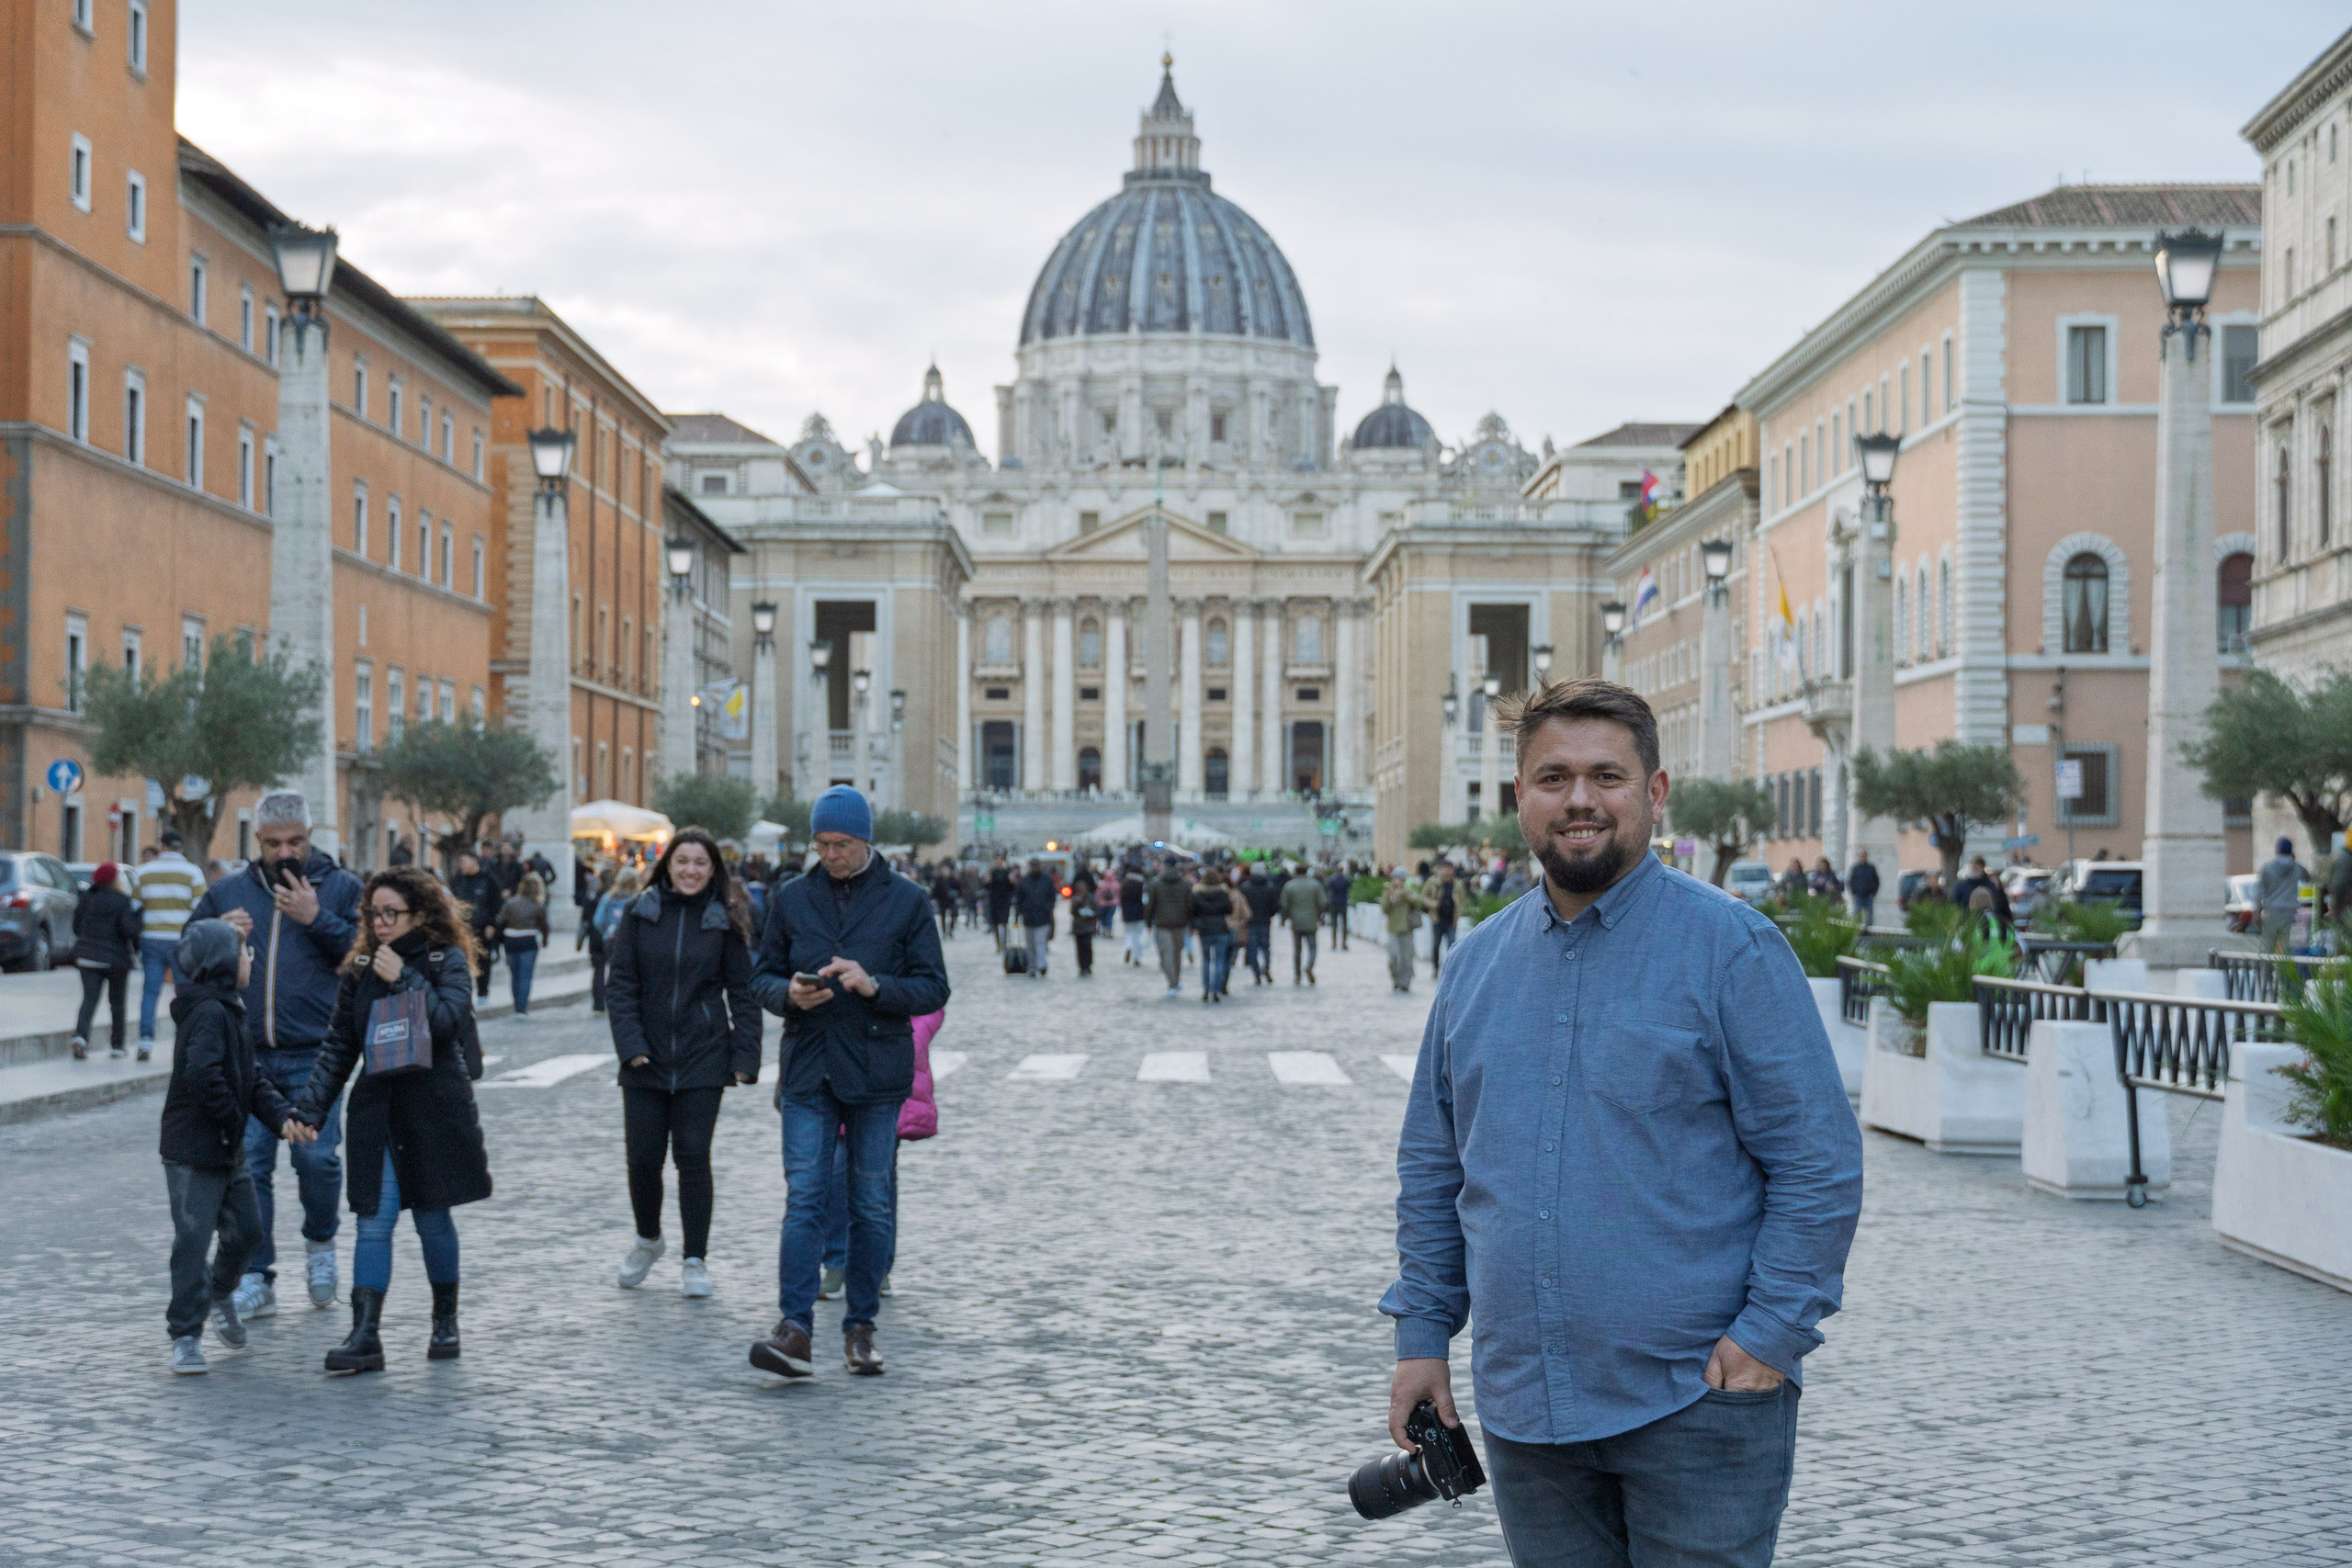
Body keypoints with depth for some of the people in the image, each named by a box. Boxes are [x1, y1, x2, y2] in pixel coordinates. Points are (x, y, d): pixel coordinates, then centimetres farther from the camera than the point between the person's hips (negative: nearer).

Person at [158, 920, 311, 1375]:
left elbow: (251, 1079, 15)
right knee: (193, 1239, -5)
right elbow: (202, 1075, -31)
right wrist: (232, 1118, -19)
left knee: (246, 1229, 17)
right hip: (193, 1153, -10)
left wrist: (283, 1116, 1)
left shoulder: (228, 1012, 15)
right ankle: (185, 1336, 1)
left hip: (228, 1150, 10)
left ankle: (220, 1295, 41)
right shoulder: (208, 1013, -18)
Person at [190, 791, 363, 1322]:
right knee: (246, 1163, 0)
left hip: (313, 1055, -3)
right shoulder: (228, 892, 14)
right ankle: (255, 1278, 9)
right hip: (245, 1055, 3)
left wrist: (316, 919, -13)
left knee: (316, 1156, -9)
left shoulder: (341, 888, 6)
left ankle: (320, 1243, 20)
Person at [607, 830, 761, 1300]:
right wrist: (630, 1045, -9)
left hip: (703, 1060, -1)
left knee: (693, 1156, -3)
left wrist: (745, 1057, -4)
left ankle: (695, 1261, 7)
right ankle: (648, 1239, 30)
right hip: (646, 1059, 1)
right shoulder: (640, 913, 3)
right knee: (643, 1158, 2)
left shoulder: (724, 921, 2)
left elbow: (742, 993, 4)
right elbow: (620, 984, 2)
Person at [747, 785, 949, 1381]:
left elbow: (933, 989, -1)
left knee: (871, 1204, 4)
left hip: (877, 1070, -1)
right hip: (808, 1069, 1)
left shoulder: (907, 902, 1)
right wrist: (789, 993, -10)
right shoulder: (792, 898, 8)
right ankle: (794, 1327, -11)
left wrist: (874, 985, -19)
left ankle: (860, 1327, 13)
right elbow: (761, 976, 12)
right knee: (804, 1198, -8)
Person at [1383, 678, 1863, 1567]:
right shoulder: (1477, 962, 10)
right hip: (1524, 1412, 5)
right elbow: (1432, 1167, 16)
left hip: (1696, 1400, -5)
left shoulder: (1730, 946, -6)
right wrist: (1420, 1332, 10)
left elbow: (1819, 1163, -8)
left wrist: (1773, 1332, -15)